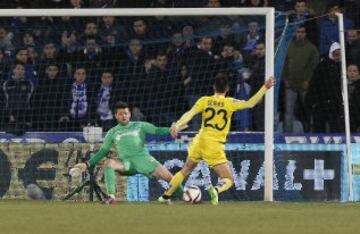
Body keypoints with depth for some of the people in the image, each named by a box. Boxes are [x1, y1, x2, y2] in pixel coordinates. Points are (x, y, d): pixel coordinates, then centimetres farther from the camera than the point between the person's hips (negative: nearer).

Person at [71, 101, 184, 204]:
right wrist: (87, 164, 8)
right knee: (108, 163, -29)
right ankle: (111, 197, -33)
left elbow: (157, 130, -1)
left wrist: (171, 130, -20)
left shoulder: (139, 126, 9)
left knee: (168, 177, -13)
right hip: (126, 163, 1)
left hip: (143, 159, -1)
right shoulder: (112, 133, 13)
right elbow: (103, 151, 16)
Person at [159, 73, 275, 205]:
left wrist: (177, 125, -22)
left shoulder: (204, 101, 2)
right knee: (229, 180, 3)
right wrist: (265, 88, -7)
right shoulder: (229, 103, -5)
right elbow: (250, 104, -11)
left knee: (186, 170, 28)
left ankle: (166, 195, 32)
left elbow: (190, 114, -11)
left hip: (200, 142, 4)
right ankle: (216, 190, -31)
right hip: (215, 146, -4)